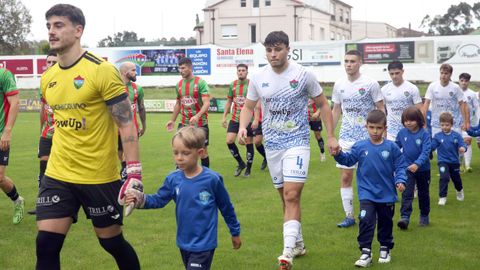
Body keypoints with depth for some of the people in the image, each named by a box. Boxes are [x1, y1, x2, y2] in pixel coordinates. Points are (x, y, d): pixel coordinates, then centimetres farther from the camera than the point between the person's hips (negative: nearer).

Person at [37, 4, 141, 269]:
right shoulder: (47, 78, 7)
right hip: (57, 176, 5)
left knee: (112, 242, 9)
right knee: (46, 245, -2)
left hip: (100, 177, -5)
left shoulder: (102, 70, -13)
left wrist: (134, 171, -21)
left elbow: (126, 122, -14)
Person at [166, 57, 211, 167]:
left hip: (200, 123, -4)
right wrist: (172, 120, 15)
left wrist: (197, 116, -35)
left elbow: (207, 103, -20)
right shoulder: (179, 84, 6)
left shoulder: (200, 82, -12)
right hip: (184, 123, 4)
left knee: (203, 151, 5)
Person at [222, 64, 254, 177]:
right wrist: (224, 117, 10)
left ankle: (248, 168, 19)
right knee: (229, 141, -5)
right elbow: (229, 102, 15)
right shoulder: (233, 85, 5)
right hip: (235, 119, 4)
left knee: (249, 143, 3)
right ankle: (241, 164, 15)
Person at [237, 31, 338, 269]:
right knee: (285, 197, 12)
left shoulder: (303, 75, -7)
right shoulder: (258, 78, 1)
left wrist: (331, 136, 0)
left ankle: (288, 251, -20)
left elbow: (323, 105, 3)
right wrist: (242, 126, -9)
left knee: (292, 196, -17)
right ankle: (298, 243, 28)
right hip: (272, 144, 4)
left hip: (297, 142, -4)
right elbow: (248, 106, 12)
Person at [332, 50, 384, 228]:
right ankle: (349, 216, 11)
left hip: (367, 138, -4)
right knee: (346, 177, 2)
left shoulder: (370, 84, -7)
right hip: (346, 138, 4)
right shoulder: (339, 85, 6)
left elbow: (381, 110, -2)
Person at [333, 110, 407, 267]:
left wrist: (400, 181, -19)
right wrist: (339, 154, -18)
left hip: (387, 195, 1)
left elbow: (400, 166, -4)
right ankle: (365, 252, -7)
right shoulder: (360, 147, -4)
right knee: (366, 221, -14)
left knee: (385, 223, 15)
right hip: (367, 194, 0)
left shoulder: (391, 147, -7)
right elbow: (347, 160, 2)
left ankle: (385, 249, 34)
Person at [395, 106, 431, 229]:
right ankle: (404, 217, -14)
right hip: (407, 168, 1)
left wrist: (417, 164, -37)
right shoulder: (402, 133, -6)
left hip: (423, 169, -1)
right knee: (407, 193, -9)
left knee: (423, 194, 15)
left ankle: (424, 216, 32)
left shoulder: (424, 134, -16)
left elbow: (425, 152, -24)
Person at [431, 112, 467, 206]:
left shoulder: (456, 135, -9)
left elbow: (462, 145, -15)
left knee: (456, 179, 18)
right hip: (443, 161, -1)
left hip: (454, 161, 1)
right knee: (444, 177, -21)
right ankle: (442, 197, -9)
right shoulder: (437, 136, -6)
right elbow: (431, 147, -5)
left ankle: (459, 191, 50)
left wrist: (463, 148, -37)